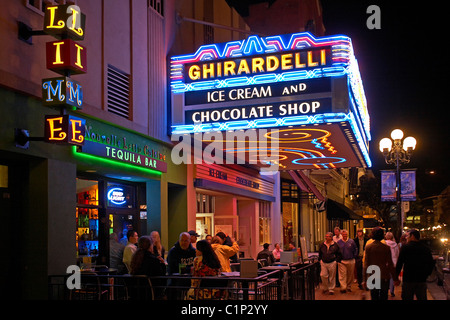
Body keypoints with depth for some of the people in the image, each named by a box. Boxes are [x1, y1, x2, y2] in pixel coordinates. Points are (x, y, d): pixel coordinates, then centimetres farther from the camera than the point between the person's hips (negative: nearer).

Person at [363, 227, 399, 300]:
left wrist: (365, 279, 3)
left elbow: (366, 264, -2)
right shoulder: (386, 247, -7)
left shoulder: (368, 247, -4)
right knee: (383, 297, 7)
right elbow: (390, 265, -4)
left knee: (374, 297, 9)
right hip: (384, 277, -1)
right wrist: (395, 279, 4)